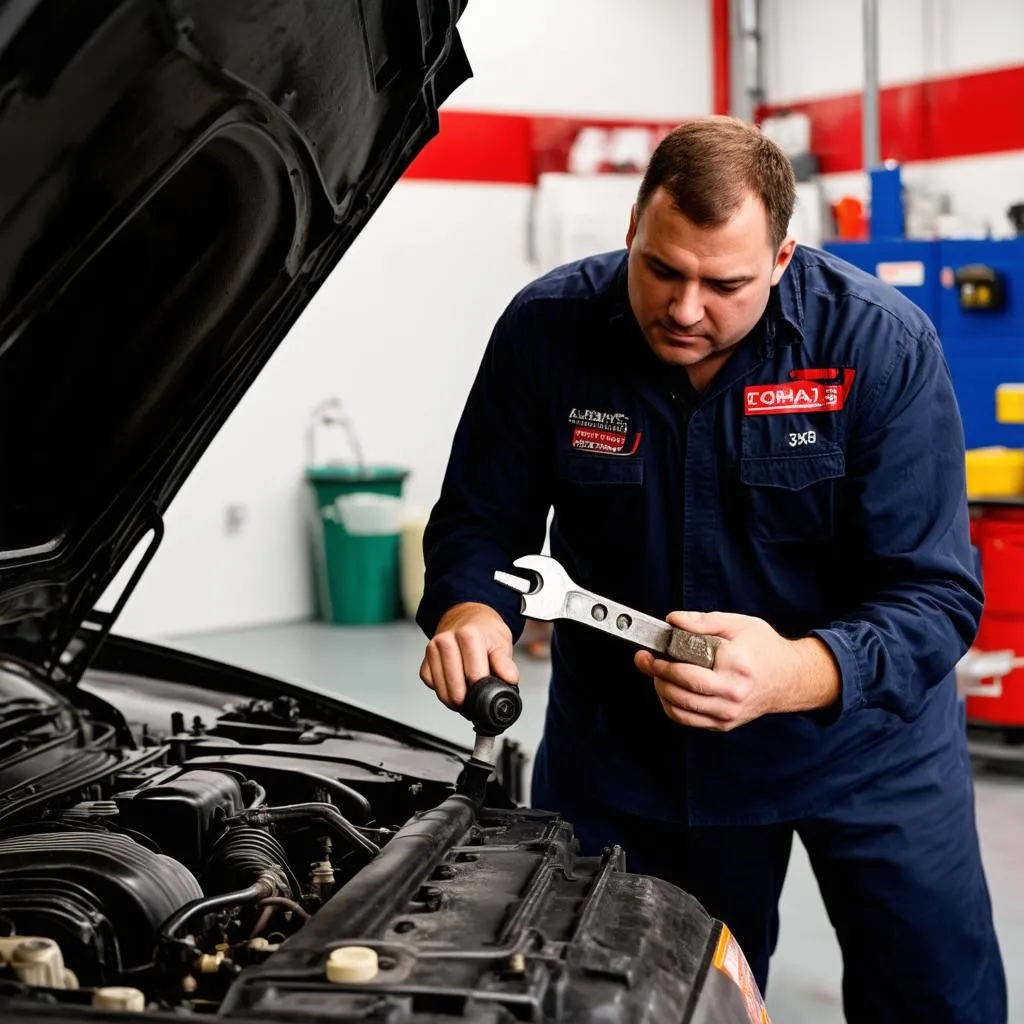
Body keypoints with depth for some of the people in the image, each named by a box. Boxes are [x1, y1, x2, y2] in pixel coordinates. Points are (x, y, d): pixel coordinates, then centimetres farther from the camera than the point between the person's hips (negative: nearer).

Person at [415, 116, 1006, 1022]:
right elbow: (481, 518, -3)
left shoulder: (882, 344, -20)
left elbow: (935, 595, -23)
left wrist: (796, 674, -42)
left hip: (857, 726, -1)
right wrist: (469, 609, -27)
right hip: (623, 739, 1)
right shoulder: (546, 330, -15)